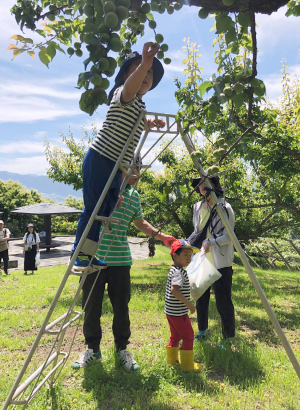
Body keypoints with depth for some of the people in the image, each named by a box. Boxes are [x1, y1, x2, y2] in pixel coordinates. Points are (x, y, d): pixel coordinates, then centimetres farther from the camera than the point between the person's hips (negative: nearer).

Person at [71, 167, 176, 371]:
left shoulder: (134, 195, 11)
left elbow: (140, 222, 24)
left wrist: (161, 235, 16)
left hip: (120, 259, 4)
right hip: (94, 256, -3)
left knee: (121, 308, 9)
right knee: (91, 307, 7)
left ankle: (122, 348, 30)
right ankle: (92, 348, 29)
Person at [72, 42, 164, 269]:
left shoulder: (141, 106, 18)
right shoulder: (122, 95, -7)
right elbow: (129, 88, -34)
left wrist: (150, 123, 24)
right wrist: (144, 63, -49)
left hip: (117, 167, 9)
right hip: (100, 160, -9)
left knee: (106, 211, 11)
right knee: (93, 208, -6)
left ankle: (89, 254, 21)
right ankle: (81, 254, 6)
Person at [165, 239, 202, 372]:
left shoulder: (173, 270, 8)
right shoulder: (179, 272, -22)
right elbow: (174, 290, -34)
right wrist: (188, 303, -29)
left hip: (170, 311, 10)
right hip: (179, 312, -10)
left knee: (175, 335, 22)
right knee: (188, 336, 4)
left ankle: (172, 359, 35)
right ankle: (187, 364, 14)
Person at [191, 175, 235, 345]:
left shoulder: (225, 207, -11)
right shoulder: (198, 207, 8)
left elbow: (228, 236, -15)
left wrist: (210, 242, -26)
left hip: (220, 262, -6)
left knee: (223, 302, 0)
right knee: (201, 298, 16)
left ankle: (229, 338, 18)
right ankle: (202, 331, 36)